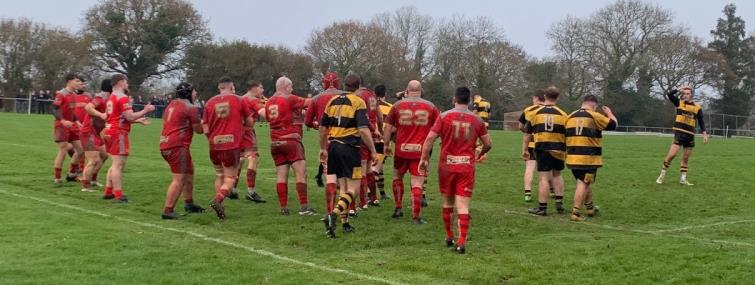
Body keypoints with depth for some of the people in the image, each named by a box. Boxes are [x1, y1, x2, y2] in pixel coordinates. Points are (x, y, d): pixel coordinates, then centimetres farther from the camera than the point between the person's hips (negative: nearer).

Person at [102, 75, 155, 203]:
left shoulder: (111, 97, 17)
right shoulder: (123, 98, -13)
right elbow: (129, 116, -19)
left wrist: (138, 120, 23)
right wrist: (145, 111, -8)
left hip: (110, 132, 10)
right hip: (119, 133, -10)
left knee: (115, 164, 17)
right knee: (118, 165, -9)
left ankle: (108, 192, 19)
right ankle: (118, 195, -10)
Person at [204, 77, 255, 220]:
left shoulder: (210, 102, 3)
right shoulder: (238, 100, 0)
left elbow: (206, 130, 2)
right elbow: (250, 122, 8)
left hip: (214, 146, 3)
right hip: (232, 145, -3)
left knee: (219, 176, 19)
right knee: (230, 178, 3)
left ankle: (220, 207, 17)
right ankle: (218, 200, -21)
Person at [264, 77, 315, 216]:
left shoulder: (269, 102, 12)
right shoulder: (289, 99, -7)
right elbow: (309, 102, -5)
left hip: (275, 143, 7)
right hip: (290, 140, -7)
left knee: (281, 175, 6)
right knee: (301, 172, -6)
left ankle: (283, 208, 4)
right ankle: (304, 207, -11)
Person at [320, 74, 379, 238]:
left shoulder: (333, 101, 12)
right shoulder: (358, 102, -6)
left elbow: (323, 128, 16)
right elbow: (364, 129, -16)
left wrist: (323, 148, 27)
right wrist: (373, 151, -11)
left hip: (334, 146, 6)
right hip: (350, 147, -6)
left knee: (343, 188, 15)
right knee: (353, 189, -2)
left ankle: (345, 223, 17)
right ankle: (333, 214, -22)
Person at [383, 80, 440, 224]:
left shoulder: (398, 105, 1)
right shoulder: (430, 107, 0)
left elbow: (388, 127, 4)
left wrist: (387, 145, 14)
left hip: (402, 149, 1)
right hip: (421, 151, -1)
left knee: (397, 176, 22)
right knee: (417, 184, 0)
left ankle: (399, 208, 24)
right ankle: (416, 216, -1)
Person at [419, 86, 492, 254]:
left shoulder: (444, 116, -3)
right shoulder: (477, 120, 2)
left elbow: (430, 139, -9)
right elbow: (488, 144, 8)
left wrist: (424, 159, -1)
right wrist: (479, 154, 28)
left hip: (446, 166, 0)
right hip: (467, 167, 0)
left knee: (447, 203, 15)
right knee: (463, 206, -2)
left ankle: (449, 238, 27)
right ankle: (461, 242, -10)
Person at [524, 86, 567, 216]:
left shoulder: (535, 113, 1)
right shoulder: (562, 114, 1)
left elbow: (528, 134, 6)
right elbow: (567, 135, 4)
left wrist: (525, 150, 15)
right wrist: (567, 151, 16)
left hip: (542, 149, -2)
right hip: (558, 150, 2)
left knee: (544, 178, -1)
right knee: (557, 175, 20)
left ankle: (542, 208, 1)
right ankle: (559, 203, 17)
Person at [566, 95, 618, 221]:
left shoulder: (571, 116, 10)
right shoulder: (595, 116, -6)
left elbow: (566, 136, 18)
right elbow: (614, 124, 3)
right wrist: (610, 113, 21)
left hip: (573, 157, 6)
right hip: (589, 158, -6)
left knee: (585, 182, 21)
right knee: (583, 184, -4)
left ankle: (590, 208, 35)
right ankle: (576, 213, -9)